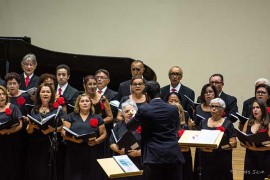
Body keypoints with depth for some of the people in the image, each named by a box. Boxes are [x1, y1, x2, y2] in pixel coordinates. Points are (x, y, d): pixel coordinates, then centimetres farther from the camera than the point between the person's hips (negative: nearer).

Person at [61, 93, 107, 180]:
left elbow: (103, 134, 12)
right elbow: (64, 132, 3)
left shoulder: (97, 118, 13)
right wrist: (73, 138, -16)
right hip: (74, 153, -1)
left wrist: (97, 141, -8)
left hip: (91, 154, 1)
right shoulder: (71, 117, 10)